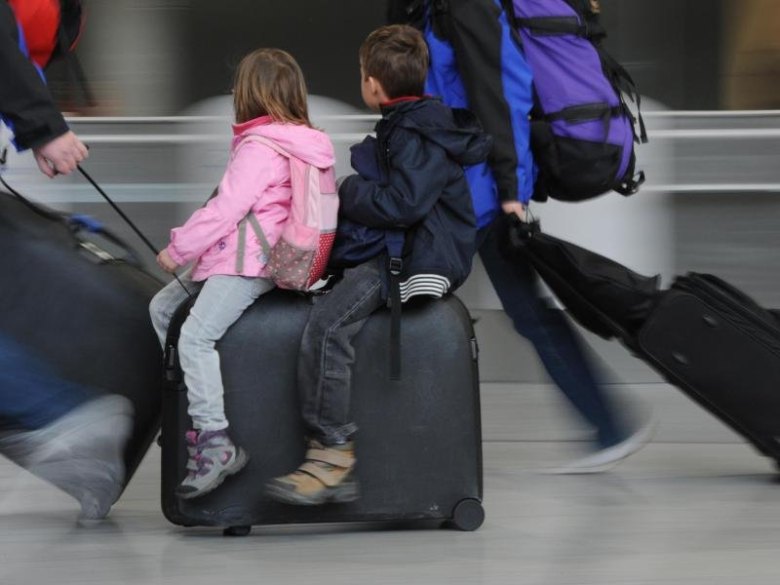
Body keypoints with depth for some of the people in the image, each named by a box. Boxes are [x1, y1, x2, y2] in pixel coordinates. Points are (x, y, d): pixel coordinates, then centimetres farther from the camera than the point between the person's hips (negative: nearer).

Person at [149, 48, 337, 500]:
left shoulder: (258, 149, -16)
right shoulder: (301, 142, 15)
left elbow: (225, 209, -18)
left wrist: (178, 249, -7)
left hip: (246, 265, -11)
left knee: (195, 335, -24)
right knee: (164, 306, 18)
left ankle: (216, 442, -29)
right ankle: (196, 411, 18)